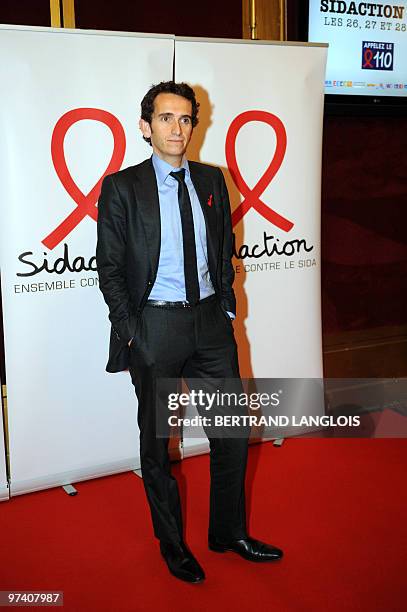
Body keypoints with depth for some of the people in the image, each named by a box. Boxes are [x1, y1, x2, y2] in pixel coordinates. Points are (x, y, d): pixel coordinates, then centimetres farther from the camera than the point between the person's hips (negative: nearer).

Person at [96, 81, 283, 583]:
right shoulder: (122, 188, -6)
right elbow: (109, 267, -5)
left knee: (233, 431, 11)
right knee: (156, 440, 10)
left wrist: (226, 304, 7)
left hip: (211, 322, 4)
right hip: (155, 327, -4)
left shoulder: (212, 180, 7)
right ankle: (171, 543, 31)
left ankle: (229, 532, 32)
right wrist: (129, 330, -8)